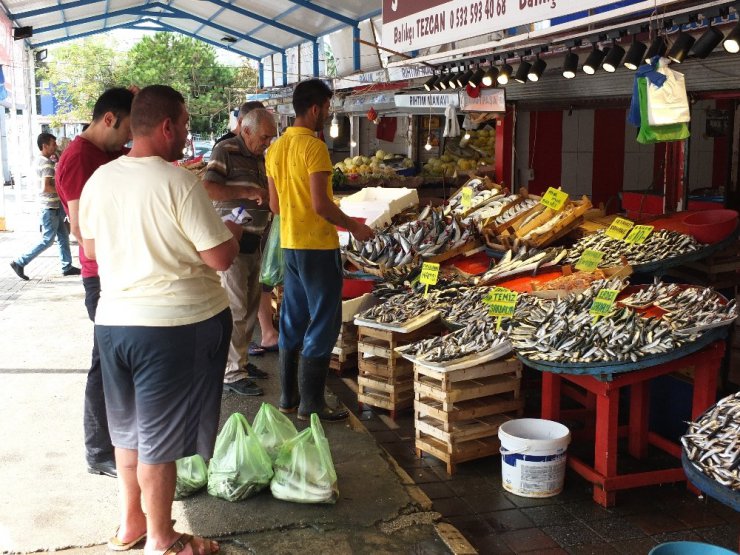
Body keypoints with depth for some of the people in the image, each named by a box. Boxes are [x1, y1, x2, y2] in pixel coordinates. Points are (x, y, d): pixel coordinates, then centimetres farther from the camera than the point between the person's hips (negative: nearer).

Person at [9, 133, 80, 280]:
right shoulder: (47, 163, -19)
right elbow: (46, 187, -28)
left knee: (63, 237, 13)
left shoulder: (42, 160, 11)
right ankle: (19, 263, 2)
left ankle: (67, 267, 18)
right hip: (50, 208, -10)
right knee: (47, 240, -3)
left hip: (55, 207, 10)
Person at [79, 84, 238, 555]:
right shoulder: (179, 182, -18)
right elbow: (220, 257, -16)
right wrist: (232, 232, 4)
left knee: (129, 427, 21)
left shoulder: (99, 179, 3)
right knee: (161, 436, 6)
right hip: (178, 323, -6)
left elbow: (91, 248, 14)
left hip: (113, 319, 7)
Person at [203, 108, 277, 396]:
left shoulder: (261, 157, 15)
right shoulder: (226, 151, -9)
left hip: (255, 240, 8)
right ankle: (232, 374, 2)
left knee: (251, 306, 14)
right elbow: (208, 188, -22)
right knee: (235, 308, -5)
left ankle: (241, 360, 27)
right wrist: (247, 193, -24)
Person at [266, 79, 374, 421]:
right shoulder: (314, 147, -15)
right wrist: (354, 227, -9)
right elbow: (321, 204, -21)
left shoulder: (276, 149, 10)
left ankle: (288, 396, 24)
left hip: (289, 244, 8)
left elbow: (274, 204, 13)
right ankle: (311, 403, 6)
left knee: (292, 320, 15)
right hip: (318, 246, -8)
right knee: (323, 322, 0)